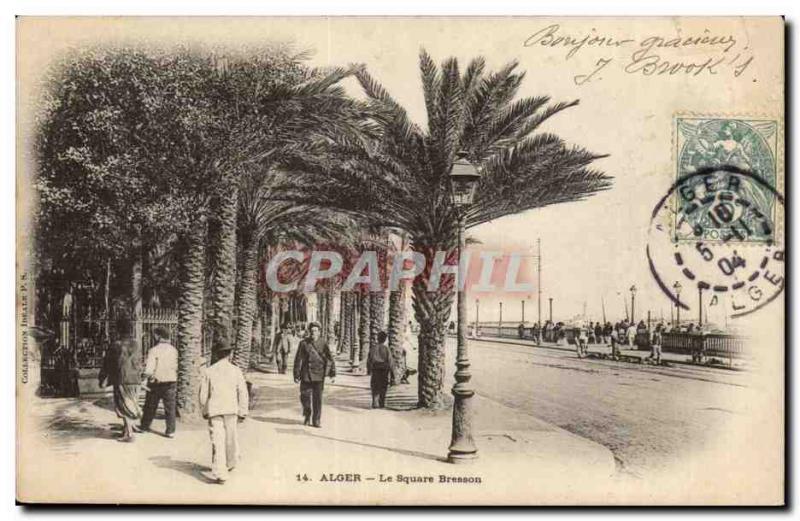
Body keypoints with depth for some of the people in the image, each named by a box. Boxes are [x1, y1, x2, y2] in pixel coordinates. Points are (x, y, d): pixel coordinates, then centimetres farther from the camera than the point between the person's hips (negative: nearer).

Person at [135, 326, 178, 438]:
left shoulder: (154, 350, -13)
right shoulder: (173, 350, 3)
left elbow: (149, 368, -19)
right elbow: (175, 367, 9)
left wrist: (145, 378, -9)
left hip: (156, 382, -3)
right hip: (171, 381, 3)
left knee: (150, 406, 12)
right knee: (170, 407, 5)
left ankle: (144, 427, 27)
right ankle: (170, 431, 4)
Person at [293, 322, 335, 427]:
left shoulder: (323, 344, 2)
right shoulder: (304, 343, 1)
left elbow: (330, 359, 4)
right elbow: (298, 360, 2)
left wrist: (332, 374, -2)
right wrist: (296, 375, -1)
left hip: (319, 375, 0)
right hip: (306, 375, 0)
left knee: (317, 399, 1)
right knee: (304, 397, 2)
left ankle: (316, 420, 10)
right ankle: (307, 415, 29)